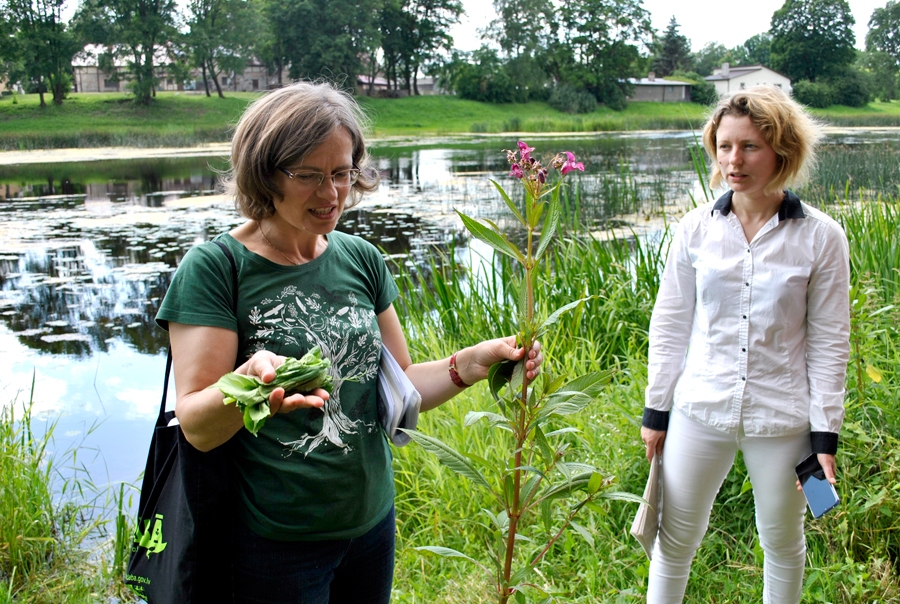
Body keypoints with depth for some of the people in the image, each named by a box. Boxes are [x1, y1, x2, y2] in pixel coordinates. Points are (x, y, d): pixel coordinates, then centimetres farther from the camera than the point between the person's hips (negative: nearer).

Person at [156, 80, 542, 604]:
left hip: (372, 522, 5)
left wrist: (472, 363, -10)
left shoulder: (361, 260, 2)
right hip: (275, 544, -5)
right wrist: (248, 383, -36)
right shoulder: (214, 268, -13)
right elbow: (196, 427, -17)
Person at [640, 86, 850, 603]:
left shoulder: (821, 237, -8)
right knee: (676, 538, 12)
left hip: (782, 419, -1)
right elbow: (670, 325, 4)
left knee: (782, 542, 17)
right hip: (700, 410, 1)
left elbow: (829, 343, -3)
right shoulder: (696, 228, -3)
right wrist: (656, 410, 6)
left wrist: (825, 435, -4)